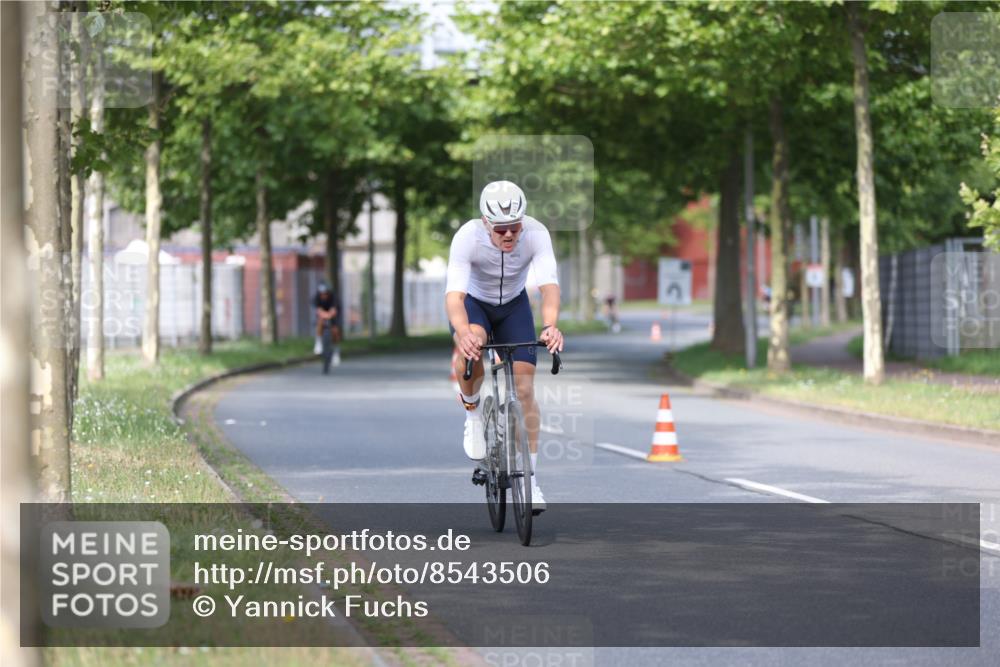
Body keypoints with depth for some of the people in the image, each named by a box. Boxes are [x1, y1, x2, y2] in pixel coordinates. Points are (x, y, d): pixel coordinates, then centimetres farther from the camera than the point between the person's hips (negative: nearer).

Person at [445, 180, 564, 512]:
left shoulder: (536, 233, -31)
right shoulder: (468, 236, -35)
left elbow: (549, 284, -41)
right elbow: (454, 293, -43)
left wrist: (550, 326, -61)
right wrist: (463, 332, -63)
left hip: (514, 306, 2)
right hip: (473, 302, -2)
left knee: (524, 389, -8)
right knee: (471, 346, -37)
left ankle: (530, 481, 3)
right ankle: (472, 412, -8)